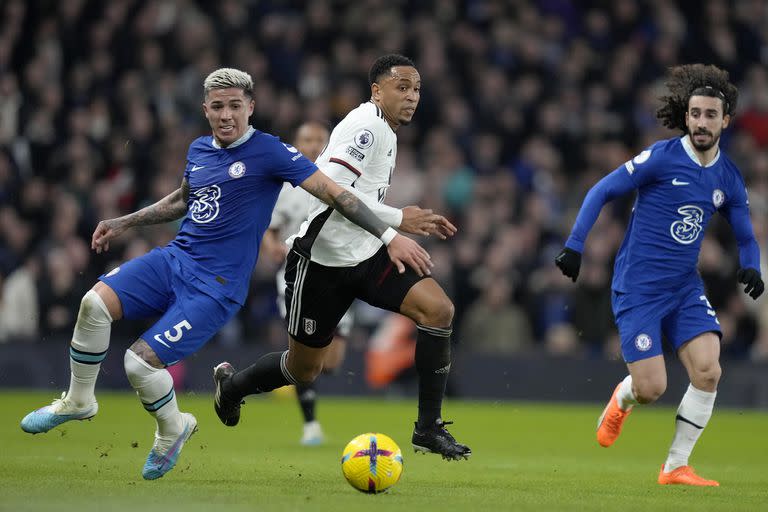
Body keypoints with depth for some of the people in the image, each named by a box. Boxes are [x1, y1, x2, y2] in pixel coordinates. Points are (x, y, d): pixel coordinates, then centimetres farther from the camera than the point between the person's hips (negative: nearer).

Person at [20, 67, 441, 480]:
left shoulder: (268, 151, -10)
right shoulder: (198, 150, 11)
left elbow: (335, 193, -11)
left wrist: (390, 236, -17)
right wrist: (124, 223, 29)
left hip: (216, 287, -6)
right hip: (173, 260, 6)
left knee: (140, 362, -19)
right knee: (94, 303, -20)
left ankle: (172, 430, 14)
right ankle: (77, 402, 3)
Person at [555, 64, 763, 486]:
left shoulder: (728, 178, 4)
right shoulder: (662, 157, -12)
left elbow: (745, 236, 14)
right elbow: (601, 191, -6)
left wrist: (750, 267, -8)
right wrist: (574, 246, -13)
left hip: (685, 288, 4)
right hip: (637, 288, -4)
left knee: (708, 370, -15)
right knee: (651, 389, -10)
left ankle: (676, 467, 0)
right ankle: (623, 398, 30)